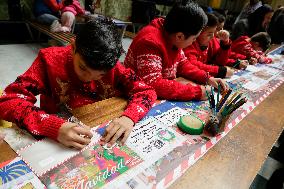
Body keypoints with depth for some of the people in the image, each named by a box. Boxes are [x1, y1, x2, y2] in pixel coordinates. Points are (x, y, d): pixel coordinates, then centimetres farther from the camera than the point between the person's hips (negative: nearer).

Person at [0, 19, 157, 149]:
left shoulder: (112, 65, -9)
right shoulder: (50, 59, -14)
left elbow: (146, 91, -8)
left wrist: (129, 117, -27)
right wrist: (55, 127, -33)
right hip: (58, 145, -1)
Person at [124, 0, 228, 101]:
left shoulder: (173, 38, -3)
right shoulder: (150, 42, -27)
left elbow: (182, 64, 10)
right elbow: (153, 85, -35)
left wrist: (207, 78, -4)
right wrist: (196, 91, -30)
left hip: (162, 96, 7)